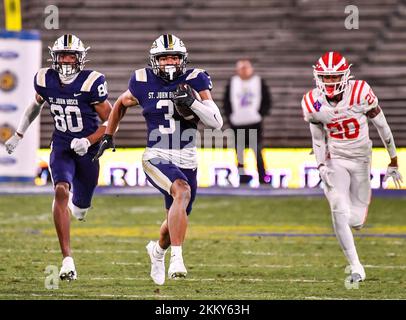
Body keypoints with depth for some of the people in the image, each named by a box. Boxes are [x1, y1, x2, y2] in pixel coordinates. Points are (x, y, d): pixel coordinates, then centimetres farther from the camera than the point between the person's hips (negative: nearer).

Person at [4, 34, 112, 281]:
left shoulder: (91, 83, -17)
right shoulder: (45, 80, -6)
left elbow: (110, 122, -9)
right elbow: (37, 104, 18)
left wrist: (88, 141, -24)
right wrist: (19, 135, 23)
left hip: (87, 150, -1)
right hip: (61, 147, 1)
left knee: (81, 205, 13)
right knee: (61, 192, -24)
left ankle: (77, 203, 58)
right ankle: (67, 259, -26)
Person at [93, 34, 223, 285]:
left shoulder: (195, 81, -4)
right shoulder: (144, 83, -4)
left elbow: (216, 122, -10)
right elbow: (121, 104, 18)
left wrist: (193, 101, -23)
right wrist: (108, 136, 19)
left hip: (187, 162, 3)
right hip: (157, 159, -3)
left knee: (177, 220, 16)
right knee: (182, 192, -33)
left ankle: (158, 249, 52)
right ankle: (177, 259, -36)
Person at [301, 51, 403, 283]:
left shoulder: (361, 93, -20)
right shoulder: (313, 103, -11)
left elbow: (382, 126, -7)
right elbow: (318, 139, 6)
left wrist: (393, 161, 0)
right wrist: (321, 165, -9)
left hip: (361, 159, -1)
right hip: (335, 160, 1)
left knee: (356, 221, 3)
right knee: (340, 212, -20)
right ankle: (356, 267, -10)